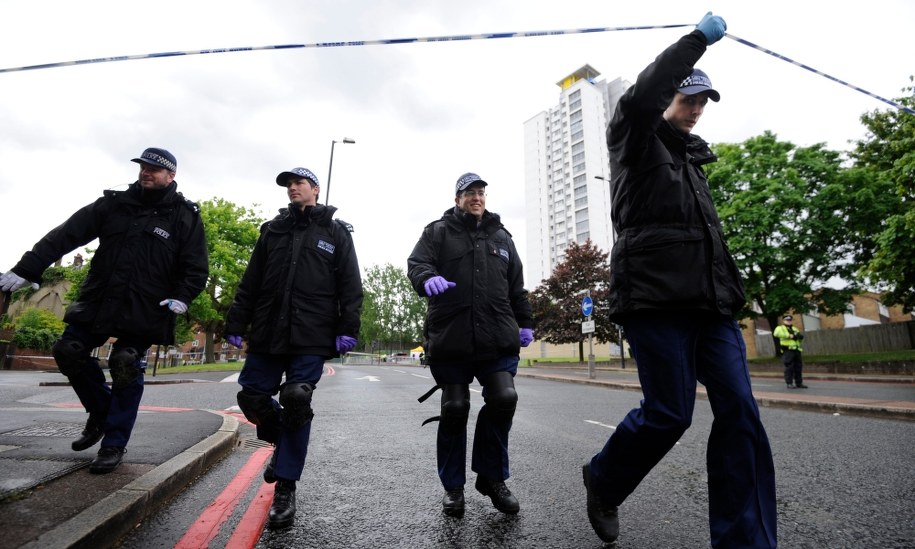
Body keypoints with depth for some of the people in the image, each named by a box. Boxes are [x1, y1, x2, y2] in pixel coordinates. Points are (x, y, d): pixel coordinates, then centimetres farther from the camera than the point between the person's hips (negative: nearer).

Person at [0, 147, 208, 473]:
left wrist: (182, 297, -18)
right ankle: (102, 411, 26)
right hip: (98, 301, 5)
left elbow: (196, 268, -4)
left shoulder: (186, 217, -2)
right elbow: (66, 235, 3)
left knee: (126, 371, -3)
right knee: (69, 352, 3)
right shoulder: (114, 204, 7)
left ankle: (114, 444, 13)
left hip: (145, 310, -4)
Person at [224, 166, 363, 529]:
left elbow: (350, 285, 0)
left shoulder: (336, 232, 7)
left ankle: (285, 489, 10)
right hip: (267, 332, 4)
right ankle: (286, 442, 34)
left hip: (311, 337, -4)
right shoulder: (272, 230, 17)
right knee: (251, 396, 4)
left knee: (296, 401, -5)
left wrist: (348, 329, -9)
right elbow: (250, 282, 15)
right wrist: (236, 323, 7)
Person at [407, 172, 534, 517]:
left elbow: (516, 286, 22)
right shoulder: (438, 232, 9)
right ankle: (453, 486, 23)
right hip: (450, 338, -2)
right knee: (454, 409, 4)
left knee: (504, 399, -9)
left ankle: (492, 477, 16)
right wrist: (428, 278, -28)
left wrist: (525, 323, 17)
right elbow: (416, 263, -6)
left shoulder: (501, 236, 20)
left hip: (498, 339, 3)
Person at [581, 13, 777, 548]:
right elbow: (641, 96, -16)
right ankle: (603, 481, 21)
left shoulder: (692, 156, 28)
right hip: (656, 297, -7)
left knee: (740, 410, -2)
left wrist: (729, 292, 23)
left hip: (709, 302, 8)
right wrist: (700, 38, -4)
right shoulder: (635, 139, 9)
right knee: (669, 412, -7)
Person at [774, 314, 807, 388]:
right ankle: (789, 383, -1)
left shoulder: (794, 329, 23)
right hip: (788, 351, -6)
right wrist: (789, 335, -18)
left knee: (798, 367, 8)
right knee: (789, 367, -6)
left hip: (797, 350, 6)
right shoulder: (780, 328, 3)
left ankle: (799, 383, 17)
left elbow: (801, 336, 10)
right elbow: (776, 333, -19)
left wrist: (799, 335, -12)